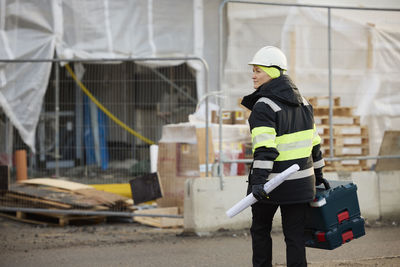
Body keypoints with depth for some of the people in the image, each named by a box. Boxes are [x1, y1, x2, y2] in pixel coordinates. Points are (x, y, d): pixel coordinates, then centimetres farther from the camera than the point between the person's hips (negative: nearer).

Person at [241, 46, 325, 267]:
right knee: (295, 234, 6)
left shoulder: (264, 106, -15)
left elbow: (265, 148, -25)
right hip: (300, 181, 6)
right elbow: (314, 141, 16)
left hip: (272, 182, -6)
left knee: (260, 229, 14)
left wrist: (258, 181, -30)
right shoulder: (301, 102, 9)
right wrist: (317, 174, 24)